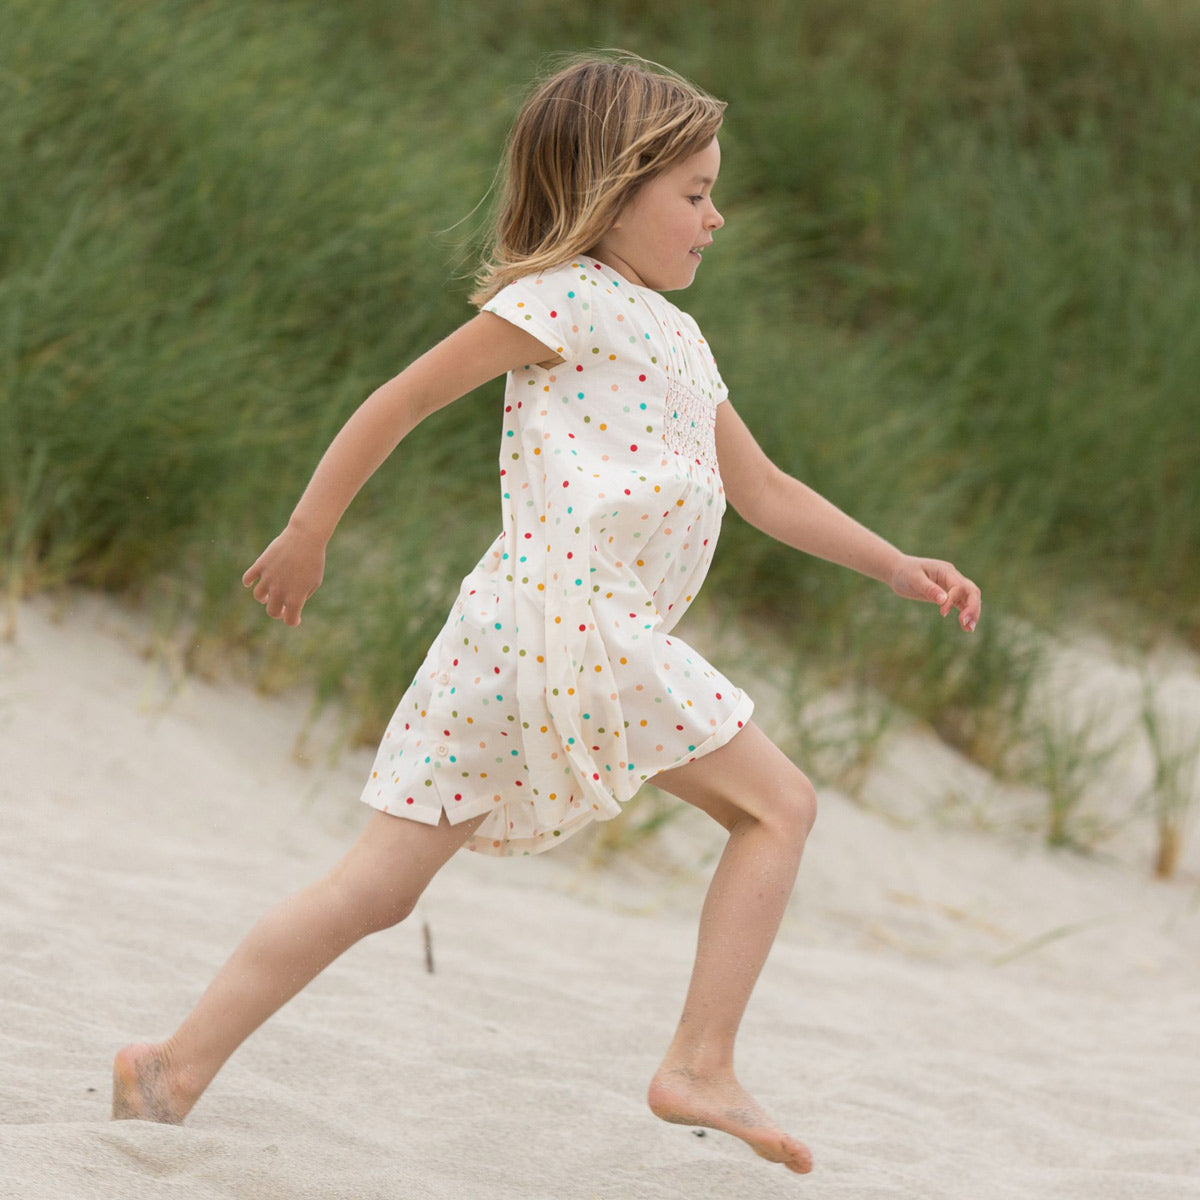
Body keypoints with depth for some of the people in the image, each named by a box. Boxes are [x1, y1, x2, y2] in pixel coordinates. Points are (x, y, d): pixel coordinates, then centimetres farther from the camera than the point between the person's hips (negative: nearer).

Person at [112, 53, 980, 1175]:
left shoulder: (676, 340, 27)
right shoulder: (566, 299, -2)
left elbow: (765, 492, 31)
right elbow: (404, 398, -2)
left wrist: (897, 567, 25)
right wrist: (308, 531, 0)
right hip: (570, 620, -9)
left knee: (377, 888, 5)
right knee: (778, 805, 2)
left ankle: (180, 1066, 1)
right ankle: (699, 1065, 0)